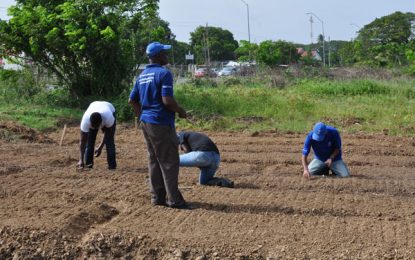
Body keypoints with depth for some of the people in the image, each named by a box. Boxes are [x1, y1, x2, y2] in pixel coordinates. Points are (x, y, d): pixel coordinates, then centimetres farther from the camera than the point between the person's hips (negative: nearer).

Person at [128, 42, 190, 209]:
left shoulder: (142, 75, 12)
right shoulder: (163, 73, -14)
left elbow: (132, 100, 15)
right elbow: (167, 100, -22)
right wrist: (181, 111, -7)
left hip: (145, 122, 9)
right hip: (161, 123, -9)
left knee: (154, 160, 14)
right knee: (169, 161, -3)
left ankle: (157, 197, 19)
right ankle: (174, 199, 0)